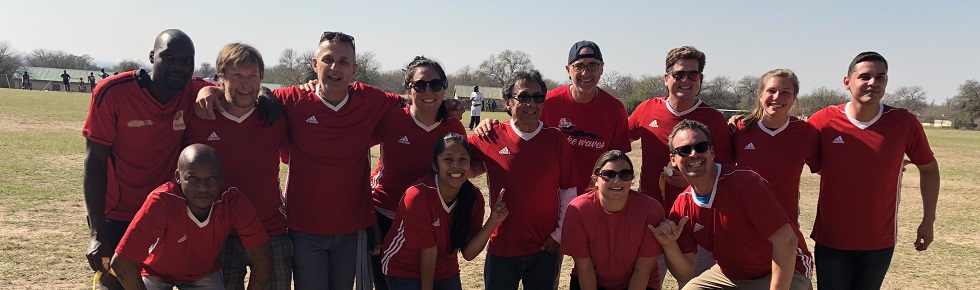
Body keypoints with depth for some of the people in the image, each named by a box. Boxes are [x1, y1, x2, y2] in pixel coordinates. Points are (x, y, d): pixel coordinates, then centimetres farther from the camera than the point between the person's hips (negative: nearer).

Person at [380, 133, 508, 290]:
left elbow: (468, 253, -15)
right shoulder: (418, 197, -29)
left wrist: (493, 222, -25)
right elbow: (429, 250, -21)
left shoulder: (474, 197, -14)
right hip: (404, 272, -4)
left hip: (446, 272, 4)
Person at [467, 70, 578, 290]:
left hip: (545, 249, 1)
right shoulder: (491, 137, -6)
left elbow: (569, 192, 2)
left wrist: (559, 234, 0)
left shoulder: (556, 139, -3)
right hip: (501, 249, 0)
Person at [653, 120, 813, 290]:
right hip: (731, 274, 5)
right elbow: (685, 272, -4)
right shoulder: (681, 208, -8)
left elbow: (786, 240, -27)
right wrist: (669, 246, -23)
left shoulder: (744, 182, -26)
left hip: (785, 271, -5)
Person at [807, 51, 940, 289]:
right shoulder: (823, 121, -11)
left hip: (880, 242, 1)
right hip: (831, 241, -1)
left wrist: (928, 220, 7)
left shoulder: (904, 123, -7)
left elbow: (928, 168, 7)